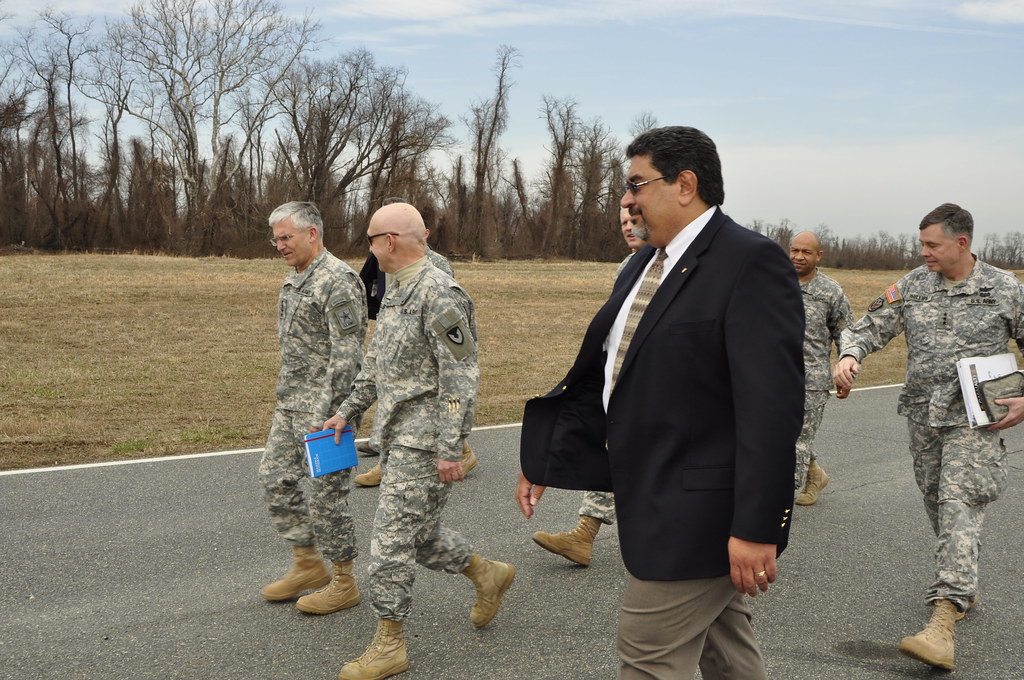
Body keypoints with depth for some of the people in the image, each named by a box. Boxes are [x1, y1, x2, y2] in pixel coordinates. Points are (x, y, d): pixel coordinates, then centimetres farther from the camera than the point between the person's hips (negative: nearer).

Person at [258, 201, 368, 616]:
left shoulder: (338, 281, -18)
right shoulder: (295, 278, 13)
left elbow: (347, 354, -22)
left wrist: (327, 411, -23)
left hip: (324, 404, -10)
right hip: (290, 402, 10)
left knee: (326, 492, -2)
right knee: (276, 477, 12)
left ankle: (344, 583, 12)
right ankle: (307, 565, 25)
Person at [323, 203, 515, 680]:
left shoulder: (439, 294, -18)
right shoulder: (397, 290, 13)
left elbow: (460, 378, -21)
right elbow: (376, 361, 23)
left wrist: (449, 450, -22)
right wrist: (348, 411, 19)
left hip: (424, 441, -10)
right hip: (397, 437, 10)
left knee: (392, 540, -4)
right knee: (419, 533, 17)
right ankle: (488, 574, 37)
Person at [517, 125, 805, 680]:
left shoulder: (752, 263, -17)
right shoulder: (644, 264, 11)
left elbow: (773, 406, -23)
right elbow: (596, 373, 16)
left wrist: (756, 528, -24)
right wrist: (544, 460, 14)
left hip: (700, 512, -9)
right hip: (659, 502, 9)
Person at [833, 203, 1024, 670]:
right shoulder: (910, 288, 5)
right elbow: (869, 329, 6)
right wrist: (848, 356, -16)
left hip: (975, 418, -4)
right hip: (923, 414, 5)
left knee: (959, 503, -16)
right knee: (936, 504, 12)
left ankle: (943, 621, -24)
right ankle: (963, 588, 35)